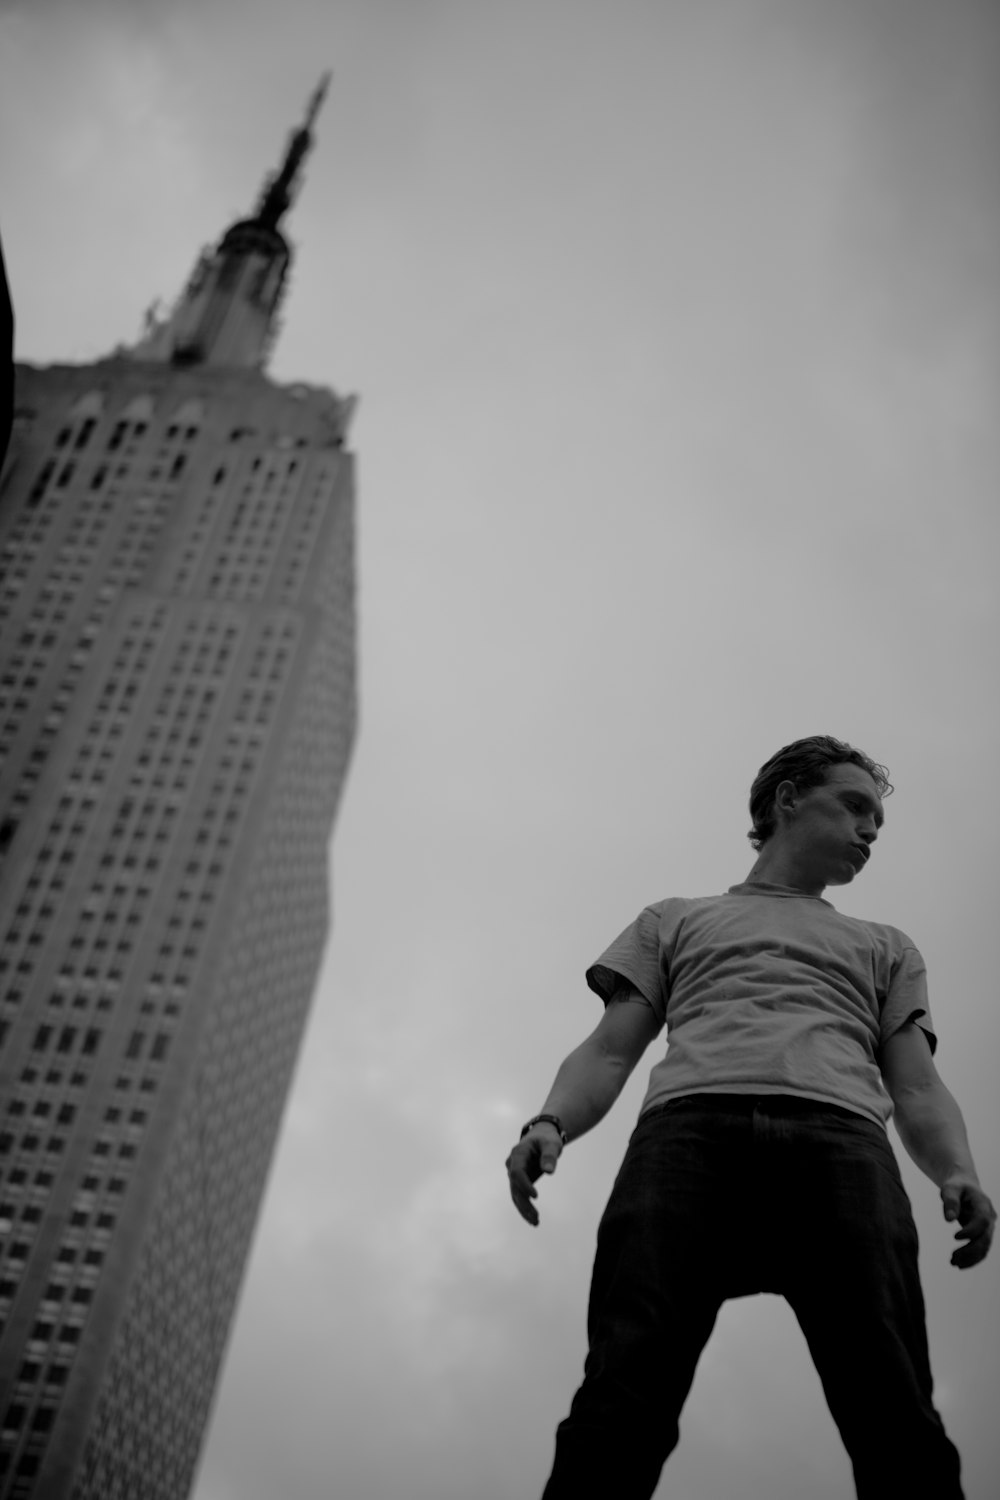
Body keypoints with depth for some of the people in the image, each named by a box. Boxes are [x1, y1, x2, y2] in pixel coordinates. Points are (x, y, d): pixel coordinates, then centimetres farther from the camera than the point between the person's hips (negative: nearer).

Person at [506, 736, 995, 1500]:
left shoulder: (886, 947, 36)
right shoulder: (675, 919, 33)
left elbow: (918, 1088, 21)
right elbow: (611, 1050, 21)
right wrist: (550, 1121, -3)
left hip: (840, 1141, 1)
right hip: (689, 1131, -1)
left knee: (896, 1418, -21)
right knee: (624, 1399, -23)